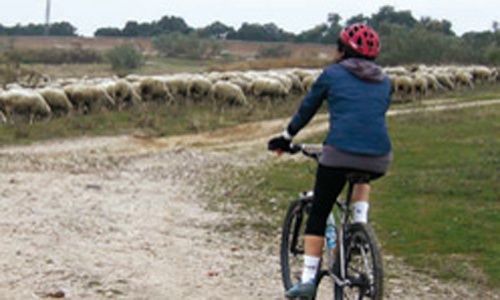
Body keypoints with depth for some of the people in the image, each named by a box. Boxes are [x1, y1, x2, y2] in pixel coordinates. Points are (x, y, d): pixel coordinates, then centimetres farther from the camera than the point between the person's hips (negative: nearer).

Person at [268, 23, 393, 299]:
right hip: (378, 158, 3)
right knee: (361, 179, 39)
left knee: (318, 214, 10)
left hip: (340, 153, -3)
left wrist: (286, 138, 33)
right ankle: (360, 224, 19)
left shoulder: (332, 75, 10)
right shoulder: (383, 82, 20)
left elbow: (306, 110, 18)